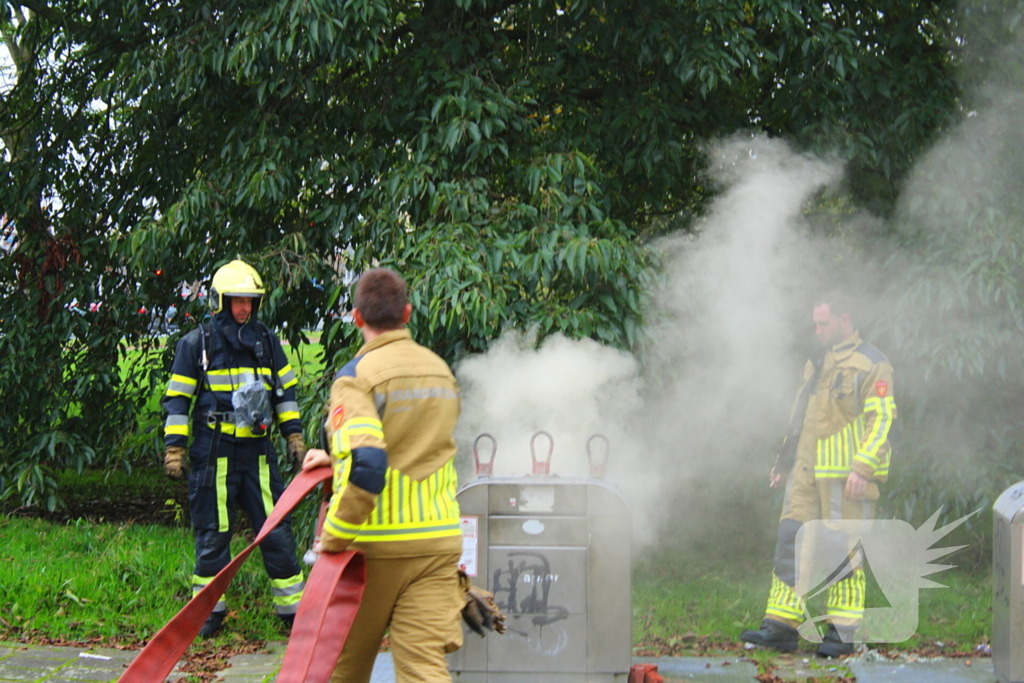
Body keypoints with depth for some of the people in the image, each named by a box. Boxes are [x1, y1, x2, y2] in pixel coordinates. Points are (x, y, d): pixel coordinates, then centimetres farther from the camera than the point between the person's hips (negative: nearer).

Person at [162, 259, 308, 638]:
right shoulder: (196, 344, 0)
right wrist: (174, 447, -4)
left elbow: (285, 390, 19)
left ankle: (292, 606, 10)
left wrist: (294, 435, 14)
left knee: (275, 528, 2)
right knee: (213, 532, 2)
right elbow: (177, 398, 1)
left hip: (257, 450, 3)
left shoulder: (266, 341, 11)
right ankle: (209, 608, 13)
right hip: (213, 451, -3)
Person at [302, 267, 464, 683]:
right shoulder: (441, 371, 11)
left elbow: (365, 465, -25)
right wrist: (337, 459, 21)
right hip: (439, 539, 5)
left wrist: (334, 536, -16)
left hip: (378, 545, -5)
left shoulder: (357, 376, -12)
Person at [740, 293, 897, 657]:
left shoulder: (871, 365, -6)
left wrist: (862, 468, -21)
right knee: (792, 542, 2)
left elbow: (881, 420, -13)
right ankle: (781, 626, 4)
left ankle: (842, 634, 3)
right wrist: (784, 462, 22)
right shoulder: (816, 363, 18)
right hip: (808, 471, 7)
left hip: (847, 473, -7)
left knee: (843, 551, -3)